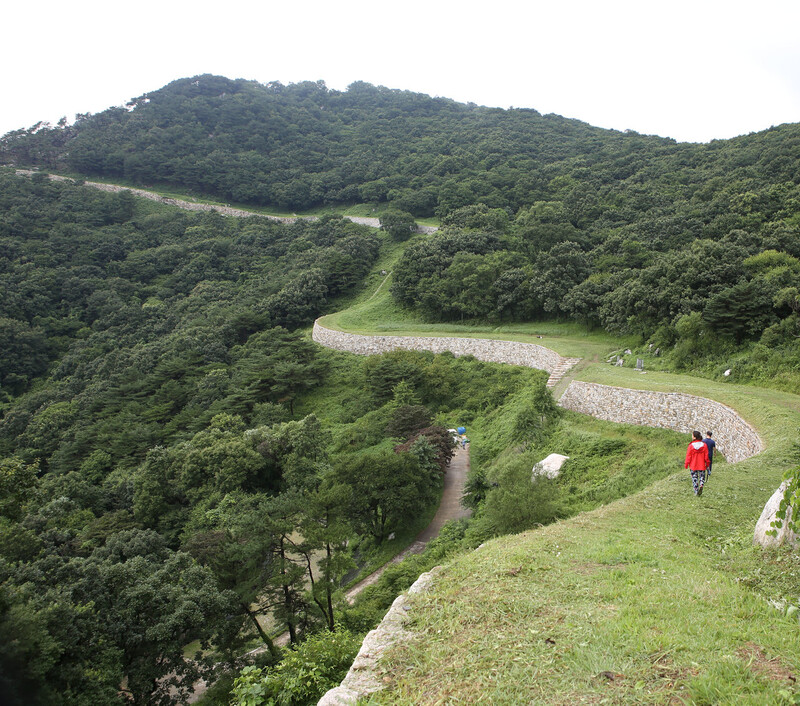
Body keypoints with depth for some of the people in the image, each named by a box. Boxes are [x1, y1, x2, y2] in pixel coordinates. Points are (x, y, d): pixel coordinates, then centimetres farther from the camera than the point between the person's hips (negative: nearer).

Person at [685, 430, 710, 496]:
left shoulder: (691, 446, -12)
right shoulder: (704, 445, -5)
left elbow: (688, 457, -8)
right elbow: (706, 456, -1)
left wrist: (686, 465, 3)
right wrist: (707, 465, 10)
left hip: (693, 466, -1)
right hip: (702, 466, 1)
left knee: (694, 478, 10)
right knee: (702, 476, 16)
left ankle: (696, 491, 9)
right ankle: (701, 485, -13)